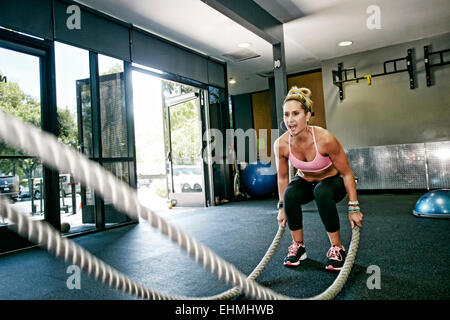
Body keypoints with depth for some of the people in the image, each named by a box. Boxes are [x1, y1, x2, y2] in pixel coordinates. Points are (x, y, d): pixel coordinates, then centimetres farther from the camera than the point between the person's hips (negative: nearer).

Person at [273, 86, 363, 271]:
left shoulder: (325, 139, -32)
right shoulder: (281, 144, -23)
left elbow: (347, 173, -20)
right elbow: (282, 177, -5)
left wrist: (354, 208, -19)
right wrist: (282, 207, -1)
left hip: (332, 181, -2)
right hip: (305, 181, 3)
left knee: (322, 192, -37)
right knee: (290, 194, -30)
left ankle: (337, 249, -17)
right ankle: (298, 246, -8)